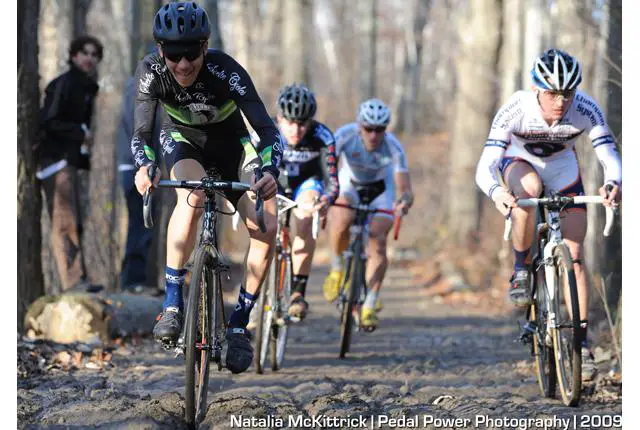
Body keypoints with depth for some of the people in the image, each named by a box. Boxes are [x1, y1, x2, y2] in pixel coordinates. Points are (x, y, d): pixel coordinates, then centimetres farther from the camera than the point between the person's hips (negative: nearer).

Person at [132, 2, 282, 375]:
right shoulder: (151, 72, -26)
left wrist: (270, 172, -55)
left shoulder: (224, 70, -32)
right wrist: (144, 166, -48)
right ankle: (172, 304, -30)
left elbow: (266, 128, -36)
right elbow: (142, 132, -25)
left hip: (232, 144, 0)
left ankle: (239, 325, -4)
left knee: (266, 228, -20)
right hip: (183, 140, 0)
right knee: (193, 197, -36)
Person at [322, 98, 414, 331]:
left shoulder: (393, 147, -31)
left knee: (378, 243, -18)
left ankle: (369, 307, -10)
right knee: (341, 223, -30)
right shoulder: (345, 135, -30)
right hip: (349, 184, 0)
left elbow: (405, 189, -36)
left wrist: (404, 201, -60)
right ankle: (337, 268, -1)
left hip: (380, 189, 0)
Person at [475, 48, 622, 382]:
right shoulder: (515, 110, -35)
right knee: (528, 188, -38)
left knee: (574, 255, -8)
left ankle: (581, 340, -1)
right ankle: (521, 272, -17)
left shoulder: (586, 110, -30)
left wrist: (613, 183, -58)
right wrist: (496, 191, -61)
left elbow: (609, 156, -35)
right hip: (520, 161, -2)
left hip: (562, 167, 2)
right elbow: (484, 167, -39)